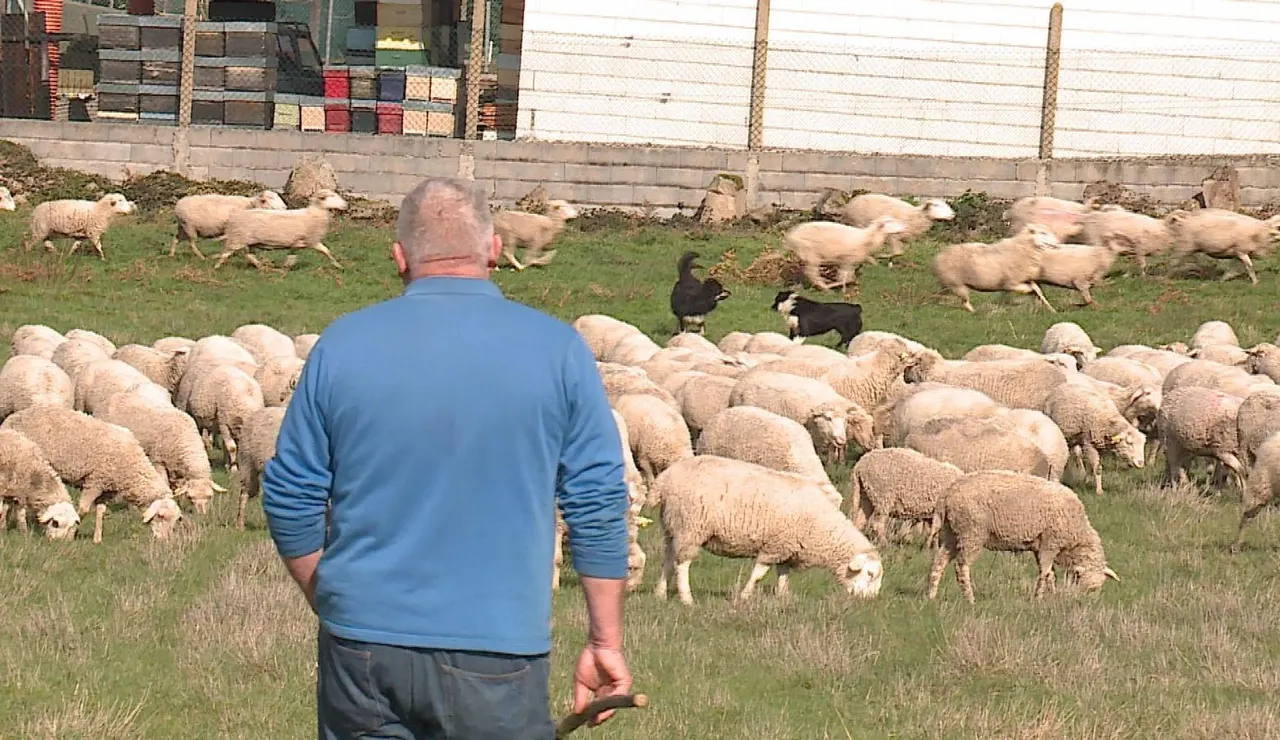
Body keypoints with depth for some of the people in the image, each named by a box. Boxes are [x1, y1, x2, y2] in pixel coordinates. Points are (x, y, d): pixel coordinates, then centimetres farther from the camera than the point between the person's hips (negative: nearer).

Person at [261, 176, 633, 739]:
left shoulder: (343, 345, 2)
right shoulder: (556, 350, -1)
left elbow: (290, 499, 6)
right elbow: (598, 505, -1)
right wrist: (605, 642, 6)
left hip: (363, 650, 2)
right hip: (497, 651, -1)